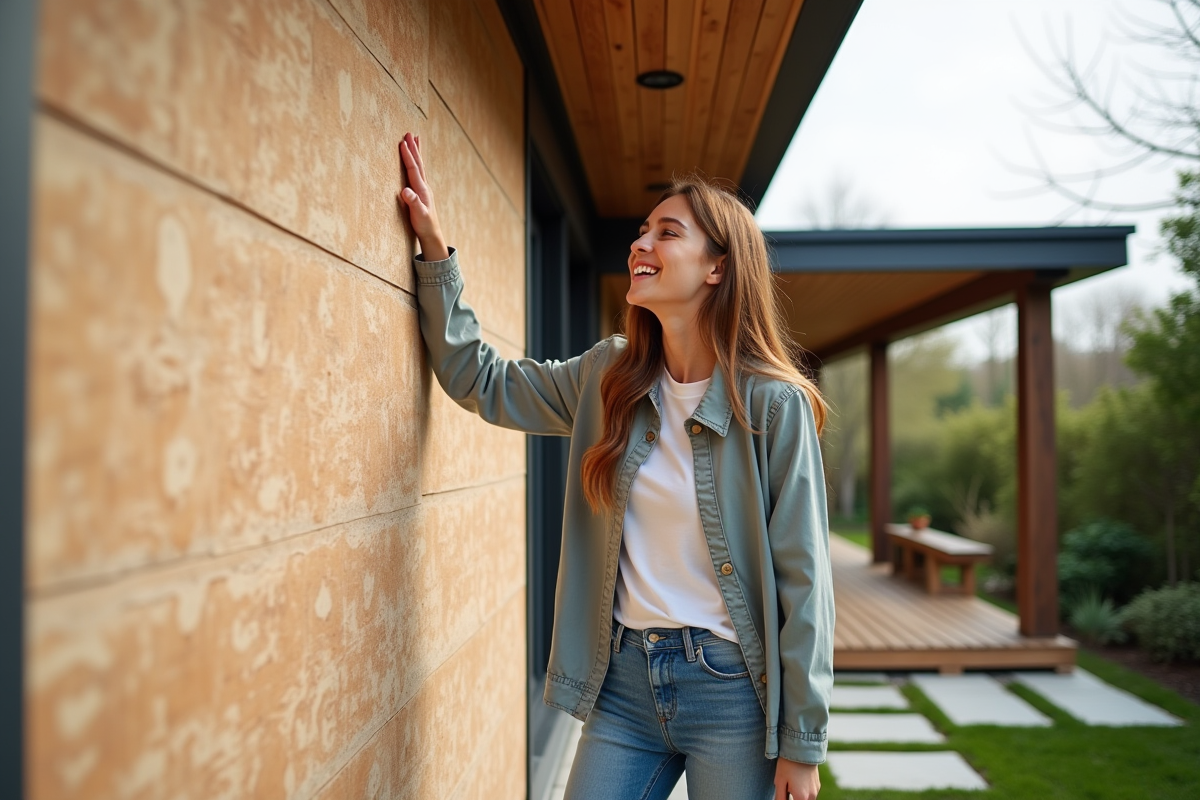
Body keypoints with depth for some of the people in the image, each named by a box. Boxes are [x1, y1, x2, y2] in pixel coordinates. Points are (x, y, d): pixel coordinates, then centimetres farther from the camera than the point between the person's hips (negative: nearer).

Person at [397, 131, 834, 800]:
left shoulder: (774, 402, -13)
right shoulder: (607, 376, 2)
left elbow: (803, 579, -11)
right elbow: (480, 380, 11)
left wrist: (802, 743, -7)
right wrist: (435, 250, 4)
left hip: (732, 691, -4)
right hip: (625, 678, 4)